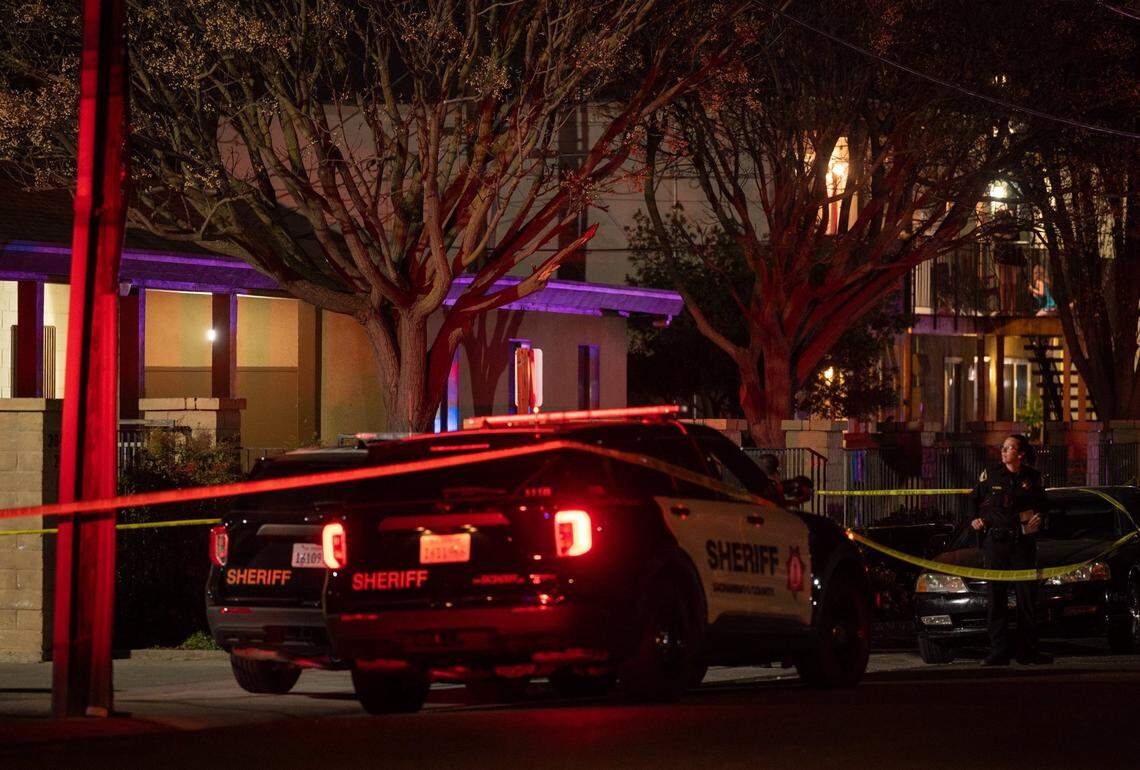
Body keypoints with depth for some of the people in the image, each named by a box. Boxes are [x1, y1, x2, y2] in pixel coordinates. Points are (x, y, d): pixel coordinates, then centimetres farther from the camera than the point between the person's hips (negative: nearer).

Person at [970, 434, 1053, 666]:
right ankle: (999, 652, -1)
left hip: (1023, 542, 1)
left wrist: (1038, 518, 0)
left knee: (1027, 596, 0)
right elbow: (975, 501, 14)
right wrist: (976, 520, -1)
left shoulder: (1032, 477, 6)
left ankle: (1027, 650, 7)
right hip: (995, 541, -1)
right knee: (997, 598, -2)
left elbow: (1041, 504, 19)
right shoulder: (990, 474, 4)